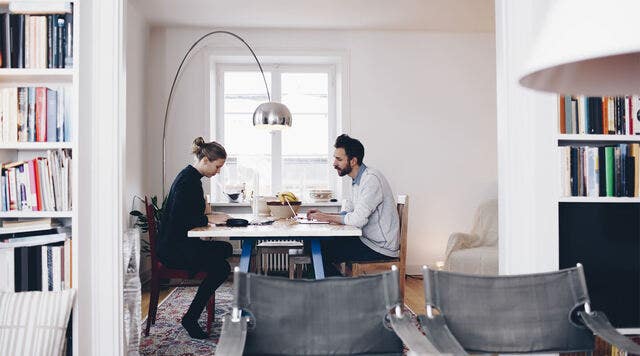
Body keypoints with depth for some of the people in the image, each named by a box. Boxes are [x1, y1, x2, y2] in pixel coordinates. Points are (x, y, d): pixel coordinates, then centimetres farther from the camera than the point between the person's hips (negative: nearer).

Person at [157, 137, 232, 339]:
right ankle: (190, 319, -7)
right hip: (173, 248, -10)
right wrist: (209, 219, -17)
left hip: (183, 243, 10)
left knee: (226, 249, 5)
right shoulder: (187, 181, -18)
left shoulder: (192, 178, 13)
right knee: (222, 267, -19)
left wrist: (212, 216, 4)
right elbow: (178, 219, -24)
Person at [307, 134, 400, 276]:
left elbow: (358, 219, -26)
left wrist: (327, 217, -12)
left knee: (320, 252, -13)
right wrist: (323, 214, 1)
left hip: (381, 249, -9)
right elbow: (347, 214, 17)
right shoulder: (357, 180, 14)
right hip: (368, 240, 9)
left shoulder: (371, 179, -19)